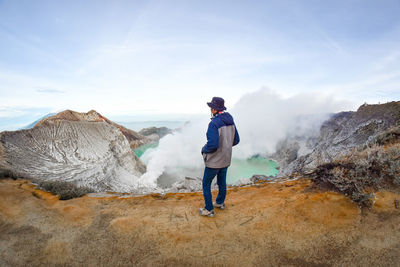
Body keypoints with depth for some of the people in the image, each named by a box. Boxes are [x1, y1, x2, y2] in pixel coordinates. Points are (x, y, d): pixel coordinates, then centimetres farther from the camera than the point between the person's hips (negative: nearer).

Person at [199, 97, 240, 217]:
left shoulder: (214, 123, -26)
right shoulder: (230, 121, 0)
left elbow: (212, 145, -32)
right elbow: (236, 140, 7)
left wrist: (204, 150, -11)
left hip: (214, 161, -8)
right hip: (226, 159, 8)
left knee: (206, 184, 10)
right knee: (222, 181, 24)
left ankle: (209, 210, 20)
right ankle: (220, 203, 44)